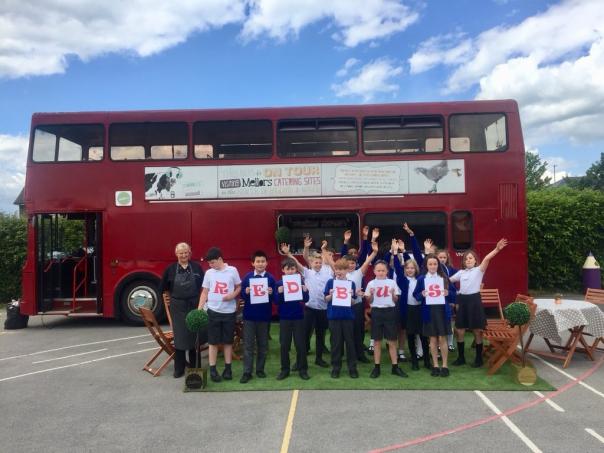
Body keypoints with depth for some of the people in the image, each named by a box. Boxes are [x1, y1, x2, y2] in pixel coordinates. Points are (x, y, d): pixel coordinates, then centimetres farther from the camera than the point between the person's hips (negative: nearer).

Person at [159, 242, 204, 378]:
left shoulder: (197, 267, 1)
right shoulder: (170, 269, 0)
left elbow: (203, 285, 8)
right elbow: (163, 287, 12)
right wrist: (167, 298, 12)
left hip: (195, 306, 1)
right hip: (178, 307, 0)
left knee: (195, 335, 9)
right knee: (179, 336, 2)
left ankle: (194, 365, 24)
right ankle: (179, 368, 12)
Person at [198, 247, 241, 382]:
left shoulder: (232, 270, -2)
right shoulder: (208, 273, 3)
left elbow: (239, 287, 7)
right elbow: (205, 292, 6)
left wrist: (233, 295, -14)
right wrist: (199, 309, -2)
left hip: (229, 312, -1)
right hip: (213, 311, 1)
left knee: (228, 341, 9)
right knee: (213, 342, 4)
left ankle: (228, 369, 20)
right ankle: (213, 370, 13)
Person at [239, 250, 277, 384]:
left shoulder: (270, 278, -1)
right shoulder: (247, 277, 0)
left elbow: (275, 298, -1)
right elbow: (241, 295, 1)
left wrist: (271, 293, -21)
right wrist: (246, 292, -19)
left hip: (264, 316, 1)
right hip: (249, 315, 0)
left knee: (263, 344, 10)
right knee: (248, 345, 2)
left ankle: (260, 369, 22)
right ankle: (247, 372, 7)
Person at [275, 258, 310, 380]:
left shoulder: (300, 281, -3)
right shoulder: (279, 283, -3)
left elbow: (305, 300, -4)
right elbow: (277, 302, -5)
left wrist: (305, 291, -22)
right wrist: (279, 293, -23)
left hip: (298, 317, 0)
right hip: (284, 317, 0)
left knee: (300, 344, 5)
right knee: (284, 344, 8)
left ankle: (303, 369, 16)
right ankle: (285, 369, 20)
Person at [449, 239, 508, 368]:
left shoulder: (479, 270, -3)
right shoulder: (461, 272, 13)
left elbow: (487, 259, -20)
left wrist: (496, 249, -36)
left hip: (474, 299, -5)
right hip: (462, 300, 5)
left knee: (477, 331, 4)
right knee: (460, 331, 7)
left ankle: (479, 359, 16)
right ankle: (461, 357, 20)